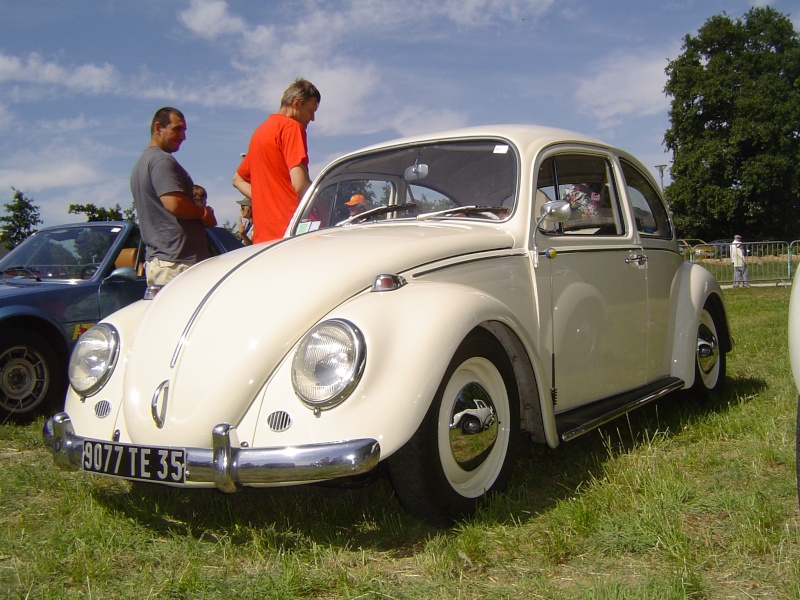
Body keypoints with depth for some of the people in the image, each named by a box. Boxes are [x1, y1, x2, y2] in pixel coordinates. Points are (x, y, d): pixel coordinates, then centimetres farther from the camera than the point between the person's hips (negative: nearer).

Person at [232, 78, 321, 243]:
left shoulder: (260, 130, 22)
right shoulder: (291, 126, -5)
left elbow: (238, 180, 29)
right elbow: (300, 184, -17)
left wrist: (267, 201, 16)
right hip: (289, 231, -9)